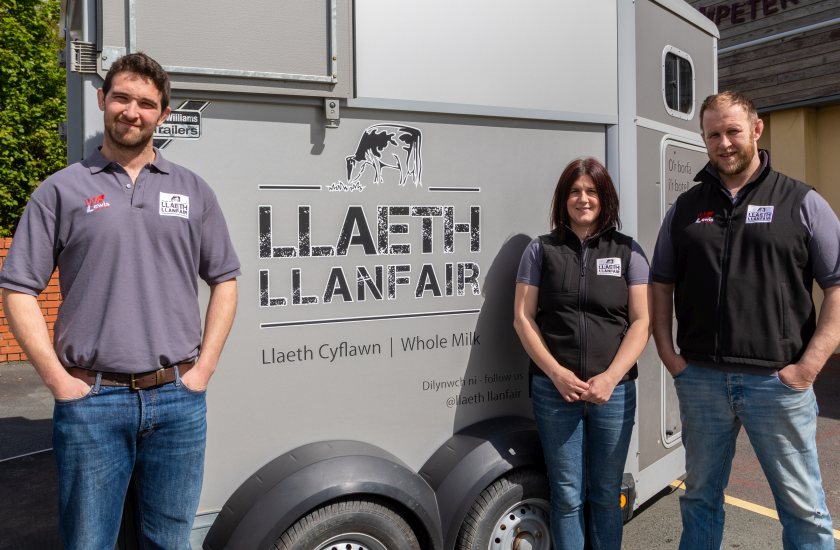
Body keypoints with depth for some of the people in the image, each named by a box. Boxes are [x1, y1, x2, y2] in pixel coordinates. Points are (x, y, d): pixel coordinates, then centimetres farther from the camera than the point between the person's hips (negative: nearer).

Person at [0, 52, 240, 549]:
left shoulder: (193, 190, 9)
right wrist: (56, 378, -5)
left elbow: (224, 281, 11)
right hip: (91, 401, -1)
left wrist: (205, 367, 2)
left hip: (179, 400, 2)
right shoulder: (62, 190, 3)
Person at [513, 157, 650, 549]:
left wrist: (610, 377, -12)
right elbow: (523, 318, 1)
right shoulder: (541, 250, 6)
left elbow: (640, 322, 1)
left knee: (607, 493, 11)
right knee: (567, 495, 7)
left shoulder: (628, 251, 7)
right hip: (554, 390, 0)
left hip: (614, 390, 1)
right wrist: (557, 374, -11)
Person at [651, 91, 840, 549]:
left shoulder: (801, 203, 0)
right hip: (700, 379, 3)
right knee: (700, 497, 17)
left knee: (803, 508, 8)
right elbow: (661, 286, 13)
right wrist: (667, 354, 3)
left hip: (778, 381, -2)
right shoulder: (686, 209, 9)